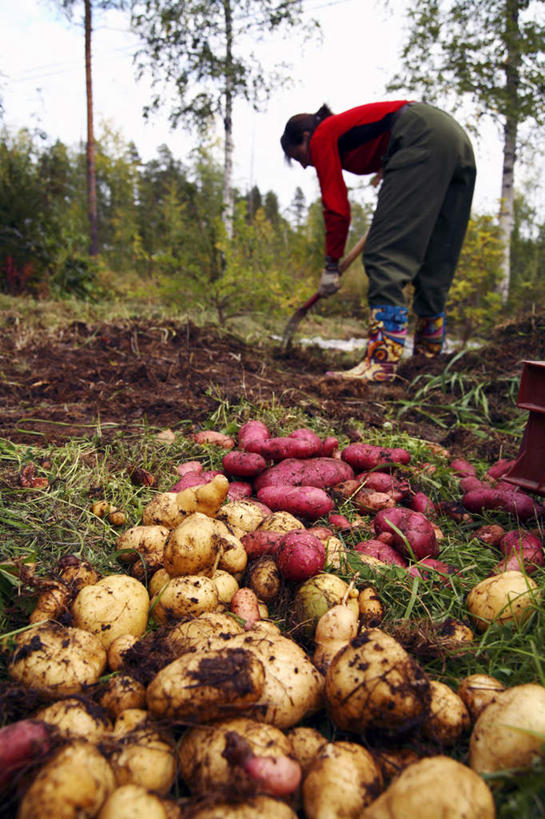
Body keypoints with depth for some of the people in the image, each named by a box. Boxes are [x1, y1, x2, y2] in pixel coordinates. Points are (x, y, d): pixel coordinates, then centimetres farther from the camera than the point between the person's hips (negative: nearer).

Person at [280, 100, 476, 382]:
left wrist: (331, 265, 6)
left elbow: (336, 207, 1)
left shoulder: (322, 138, 7)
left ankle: (381, 363, -22)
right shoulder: (345, 128, 31)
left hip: (423, 140, -10)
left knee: (386, 253, -14)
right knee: (435, 262, 10)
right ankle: (428, 353, 15)